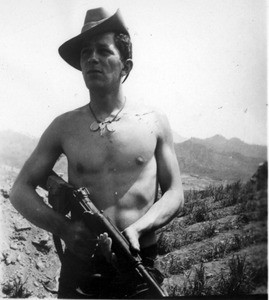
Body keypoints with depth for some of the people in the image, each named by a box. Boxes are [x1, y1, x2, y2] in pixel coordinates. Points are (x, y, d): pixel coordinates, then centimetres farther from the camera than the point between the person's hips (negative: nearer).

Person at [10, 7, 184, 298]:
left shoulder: (154, 122, 0)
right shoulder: (64, 127, 0)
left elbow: (174, 194, 2)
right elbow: (20, 190, 3)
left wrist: (136, 228, -17)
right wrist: (63, 227, -15)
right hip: (81, 265, 0)